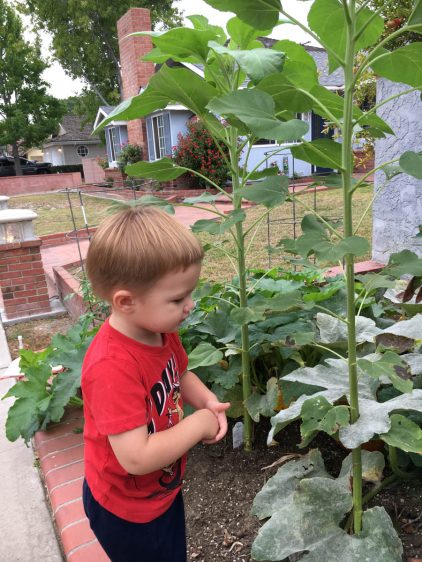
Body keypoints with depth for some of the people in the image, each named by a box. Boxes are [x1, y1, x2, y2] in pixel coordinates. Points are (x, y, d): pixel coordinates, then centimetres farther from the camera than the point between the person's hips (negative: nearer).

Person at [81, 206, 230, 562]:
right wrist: (198, 425, -26)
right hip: (128, 510, -7)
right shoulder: (113, 367, -38)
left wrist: (208, 402, -11)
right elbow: (136, 457, -38)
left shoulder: (162, 331, -12)